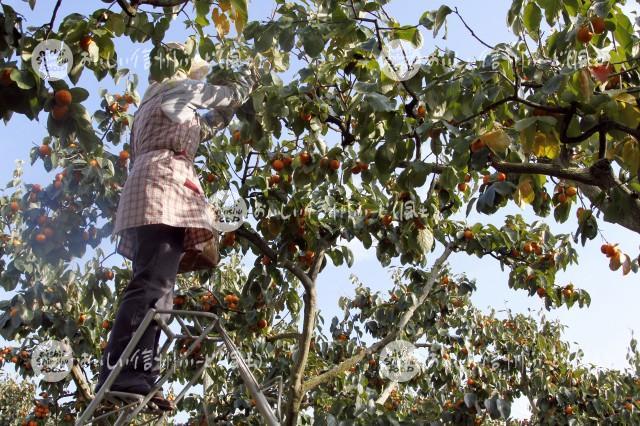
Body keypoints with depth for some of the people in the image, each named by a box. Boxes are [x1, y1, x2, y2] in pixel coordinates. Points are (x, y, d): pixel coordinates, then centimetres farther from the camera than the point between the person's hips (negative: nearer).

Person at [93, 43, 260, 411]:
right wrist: (249, 76, 39)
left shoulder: (156, 102, 36)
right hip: (164, 186, -10)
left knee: (157, 287, -2)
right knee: (152, 284, -24)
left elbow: (207, 124, 42)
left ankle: (136, 375, -11)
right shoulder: (180, 88, 11)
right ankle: (121, 374, -35)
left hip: (150, 190, 10)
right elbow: (229, 96, 21)